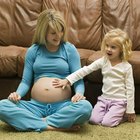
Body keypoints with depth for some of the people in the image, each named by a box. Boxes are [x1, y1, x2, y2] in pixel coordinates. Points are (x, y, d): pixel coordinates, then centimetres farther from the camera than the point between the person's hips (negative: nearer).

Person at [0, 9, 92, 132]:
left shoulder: (69, 49, 6)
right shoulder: (33, 50, 10)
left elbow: (78, 79, 1)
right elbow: (26, 81, 9)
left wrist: (79, 93, -21)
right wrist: (18, 94, -13)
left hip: (63, 106, -1)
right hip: (36, 105, 2)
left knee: (85, 107, -34)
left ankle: (39, 122, -20)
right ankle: (56, 126, -26)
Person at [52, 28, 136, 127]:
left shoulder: (126, 67, -11)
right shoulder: (103, 61, -2)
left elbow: (130, 89, -7)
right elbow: (85, 70, -8)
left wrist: (130, 111, -6)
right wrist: (67, 80, -16)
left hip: (119, 101, -4)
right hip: (104, 98, 4)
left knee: (107, 122, -18)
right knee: (93, 120, -10)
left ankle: (122, 113, 11)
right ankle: (110, 112, 17)